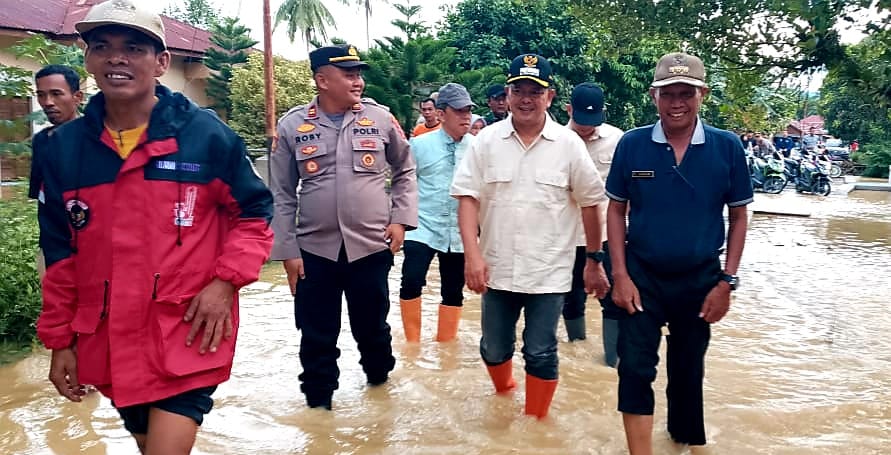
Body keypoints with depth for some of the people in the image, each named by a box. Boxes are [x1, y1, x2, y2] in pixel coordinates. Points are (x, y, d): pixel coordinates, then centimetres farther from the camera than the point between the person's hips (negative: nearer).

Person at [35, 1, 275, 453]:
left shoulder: (206, 134, -8)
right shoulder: (64, 145, 2)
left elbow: (254, 213, 0)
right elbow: (60, 252, 8)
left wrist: (226, 281, -13)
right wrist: (60, 338, 10)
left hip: (188, 335, -4)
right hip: (109, 341, 4)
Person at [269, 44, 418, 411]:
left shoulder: (380, 119, -1)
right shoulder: (292, 125, -2)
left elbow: (405, 171, 12)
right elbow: (282, 196, 2)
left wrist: (401, 219, 1)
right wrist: (287, 250, -1)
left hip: (372, 247, 0)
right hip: (314, 250, 0)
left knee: (372, 326, 15)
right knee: (317, 337, 10)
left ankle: (379, 380, 41)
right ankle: (317, 403, 29)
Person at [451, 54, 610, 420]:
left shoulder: (568, 144, -3)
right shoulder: (486, 140, -1)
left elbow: (590, 203, 3)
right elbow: (468, 197, -4)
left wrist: (594, 260, 5)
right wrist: (472, 253, -15)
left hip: (549, 272, -2)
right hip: (496, 268, 2)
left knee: (540, 354, 3)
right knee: (493, 349, 15)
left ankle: (536, 422, 24)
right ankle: (503, 396, 45)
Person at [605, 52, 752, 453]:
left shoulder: (727, 147, -8)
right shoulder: (632, 144, -8)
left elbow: (738, 216, 0)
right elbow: (616, 211, -1)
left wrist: (727, 281, -5)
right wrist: (620, 275, -7)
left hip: (700, 279, 1)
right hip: (642, 276, -1)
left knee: (688, 368, 19)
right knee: (635, 368, -4)